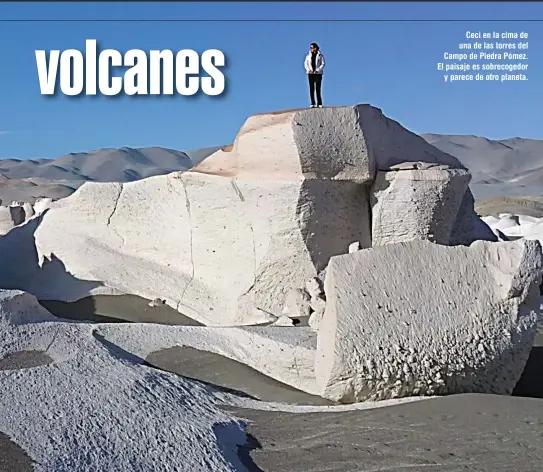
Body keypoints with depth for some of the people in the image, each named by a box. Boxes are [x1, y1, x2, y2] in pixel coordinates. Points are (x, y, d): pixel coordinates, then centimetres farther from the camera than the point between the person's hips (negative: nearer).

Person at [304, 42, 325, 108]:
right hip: (310, 74, 3)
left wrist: (317, 70, -14)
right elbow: (305, 64, 10)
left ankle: (319, 103, -5)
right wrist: (308, 69, -8)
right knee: (311, 88, -2)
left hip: (318, 73, -3)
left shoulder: (320, 55, 4)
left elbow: (322, 64, -1)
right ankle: (312, 103, 0)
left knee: (318, 88, -8)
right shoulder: (308, 56, 13)